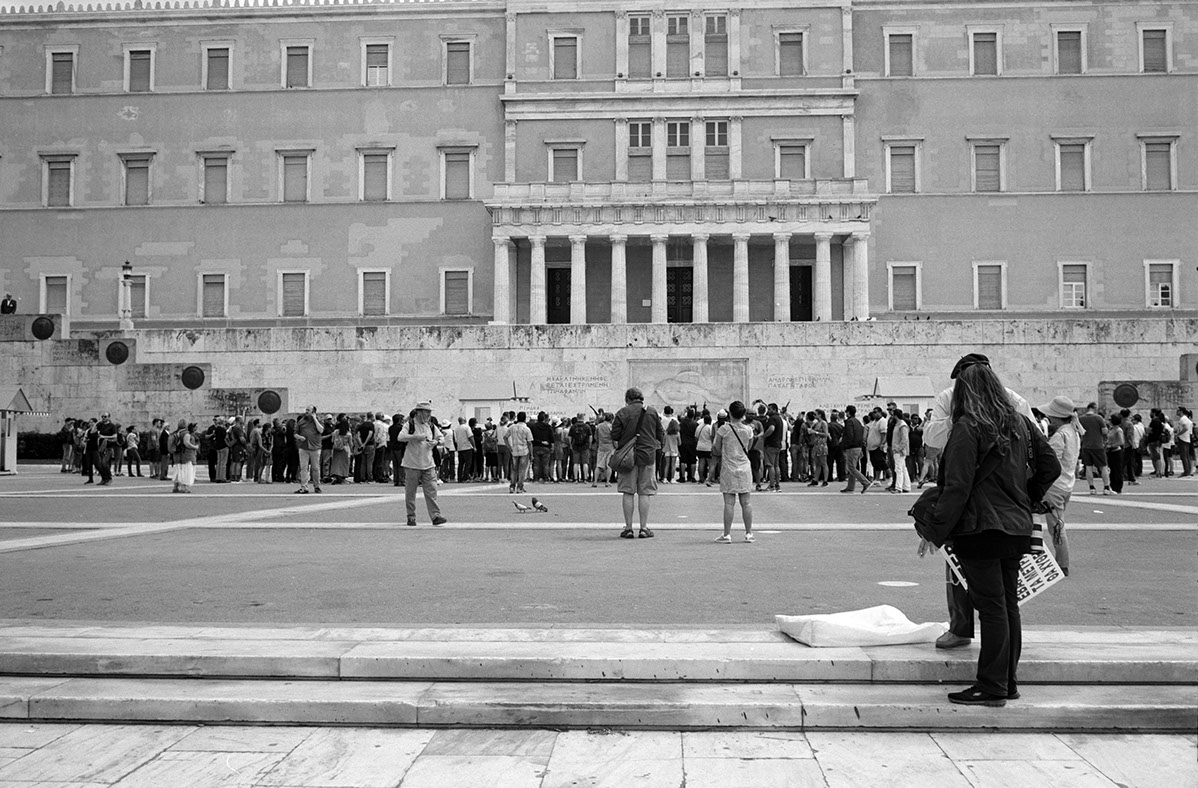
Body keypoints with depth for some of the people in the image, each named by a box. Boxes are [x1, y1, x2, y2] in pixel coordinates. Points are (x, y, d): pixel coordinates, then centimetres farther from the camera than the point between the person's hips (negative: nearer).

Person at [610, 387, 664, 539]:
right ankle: (644, 528, 5)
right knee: (644, 492, 5)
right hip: (648, 455, 1)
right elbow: (660, 435, 8)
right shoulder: (652, 411, 3)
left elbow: (614, 437, -4)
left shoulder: (622, 412, -3)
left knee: (628, 493, 4)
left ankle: (628, 528, 5)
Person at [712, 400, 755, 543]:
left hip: (728, 469, -3)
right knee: (745, 502, 8)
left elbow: (717, 449, -2)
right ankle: (749, 533, 13)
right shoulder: (748, 430, 0)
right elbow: (747, 448, 11)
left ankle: (727, 534, -3)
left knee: (729, 503, -3)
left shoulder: (724, 429, -9)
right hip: (745, 468, 3)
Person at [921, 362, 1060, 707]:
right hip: (1016, 527, 7)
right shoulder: (1020, 424, 8)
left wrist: (934, 531, -11)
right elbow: (1050, 466, 13)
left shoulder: (967, 429, -13)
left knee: (992, 607, -3)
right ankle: (1009, 682, 23)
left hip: (980, 529, -7)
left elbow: (957, 487, -17)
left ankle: (992, 688, 3)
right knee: (1008, 604, 14)